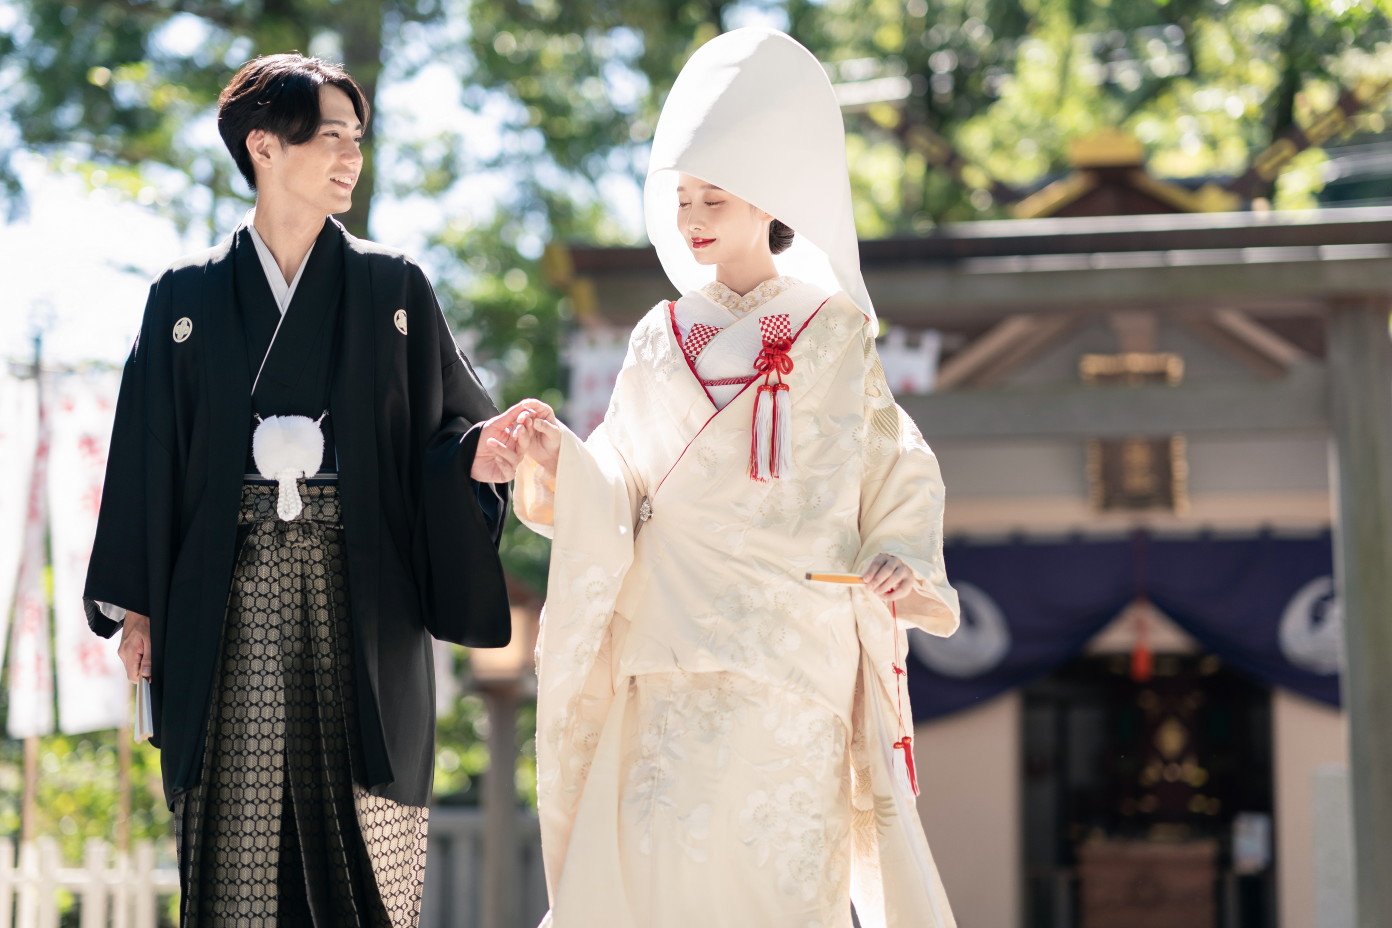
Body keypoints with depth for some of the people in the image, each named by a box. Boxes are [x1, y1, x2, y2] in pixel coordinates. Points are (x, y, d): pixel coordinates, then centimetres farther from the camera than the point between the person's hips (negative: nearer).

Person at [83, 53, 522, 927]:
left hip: (358, 593, 0)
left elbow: (442, 425, 5)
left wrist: (474, 454, -18)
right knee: (239, 828, -2)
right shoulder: (188, 296, 7)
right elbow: (148, 452, 7)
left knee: (361, 826, -2)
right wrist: (135, 603, 3)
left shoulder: (395, 288, 8)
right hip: (231, 594, 0)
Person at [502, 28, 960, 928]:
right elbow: (621, 497, 8)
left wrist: (905, 561, -9)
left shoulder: (833, 332, 6)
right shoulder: (661, 341, 11)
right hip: (676, 654, 2)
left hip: (795, 646, -2)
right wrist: (560, 459, -10)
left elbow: (899, 469, 8)